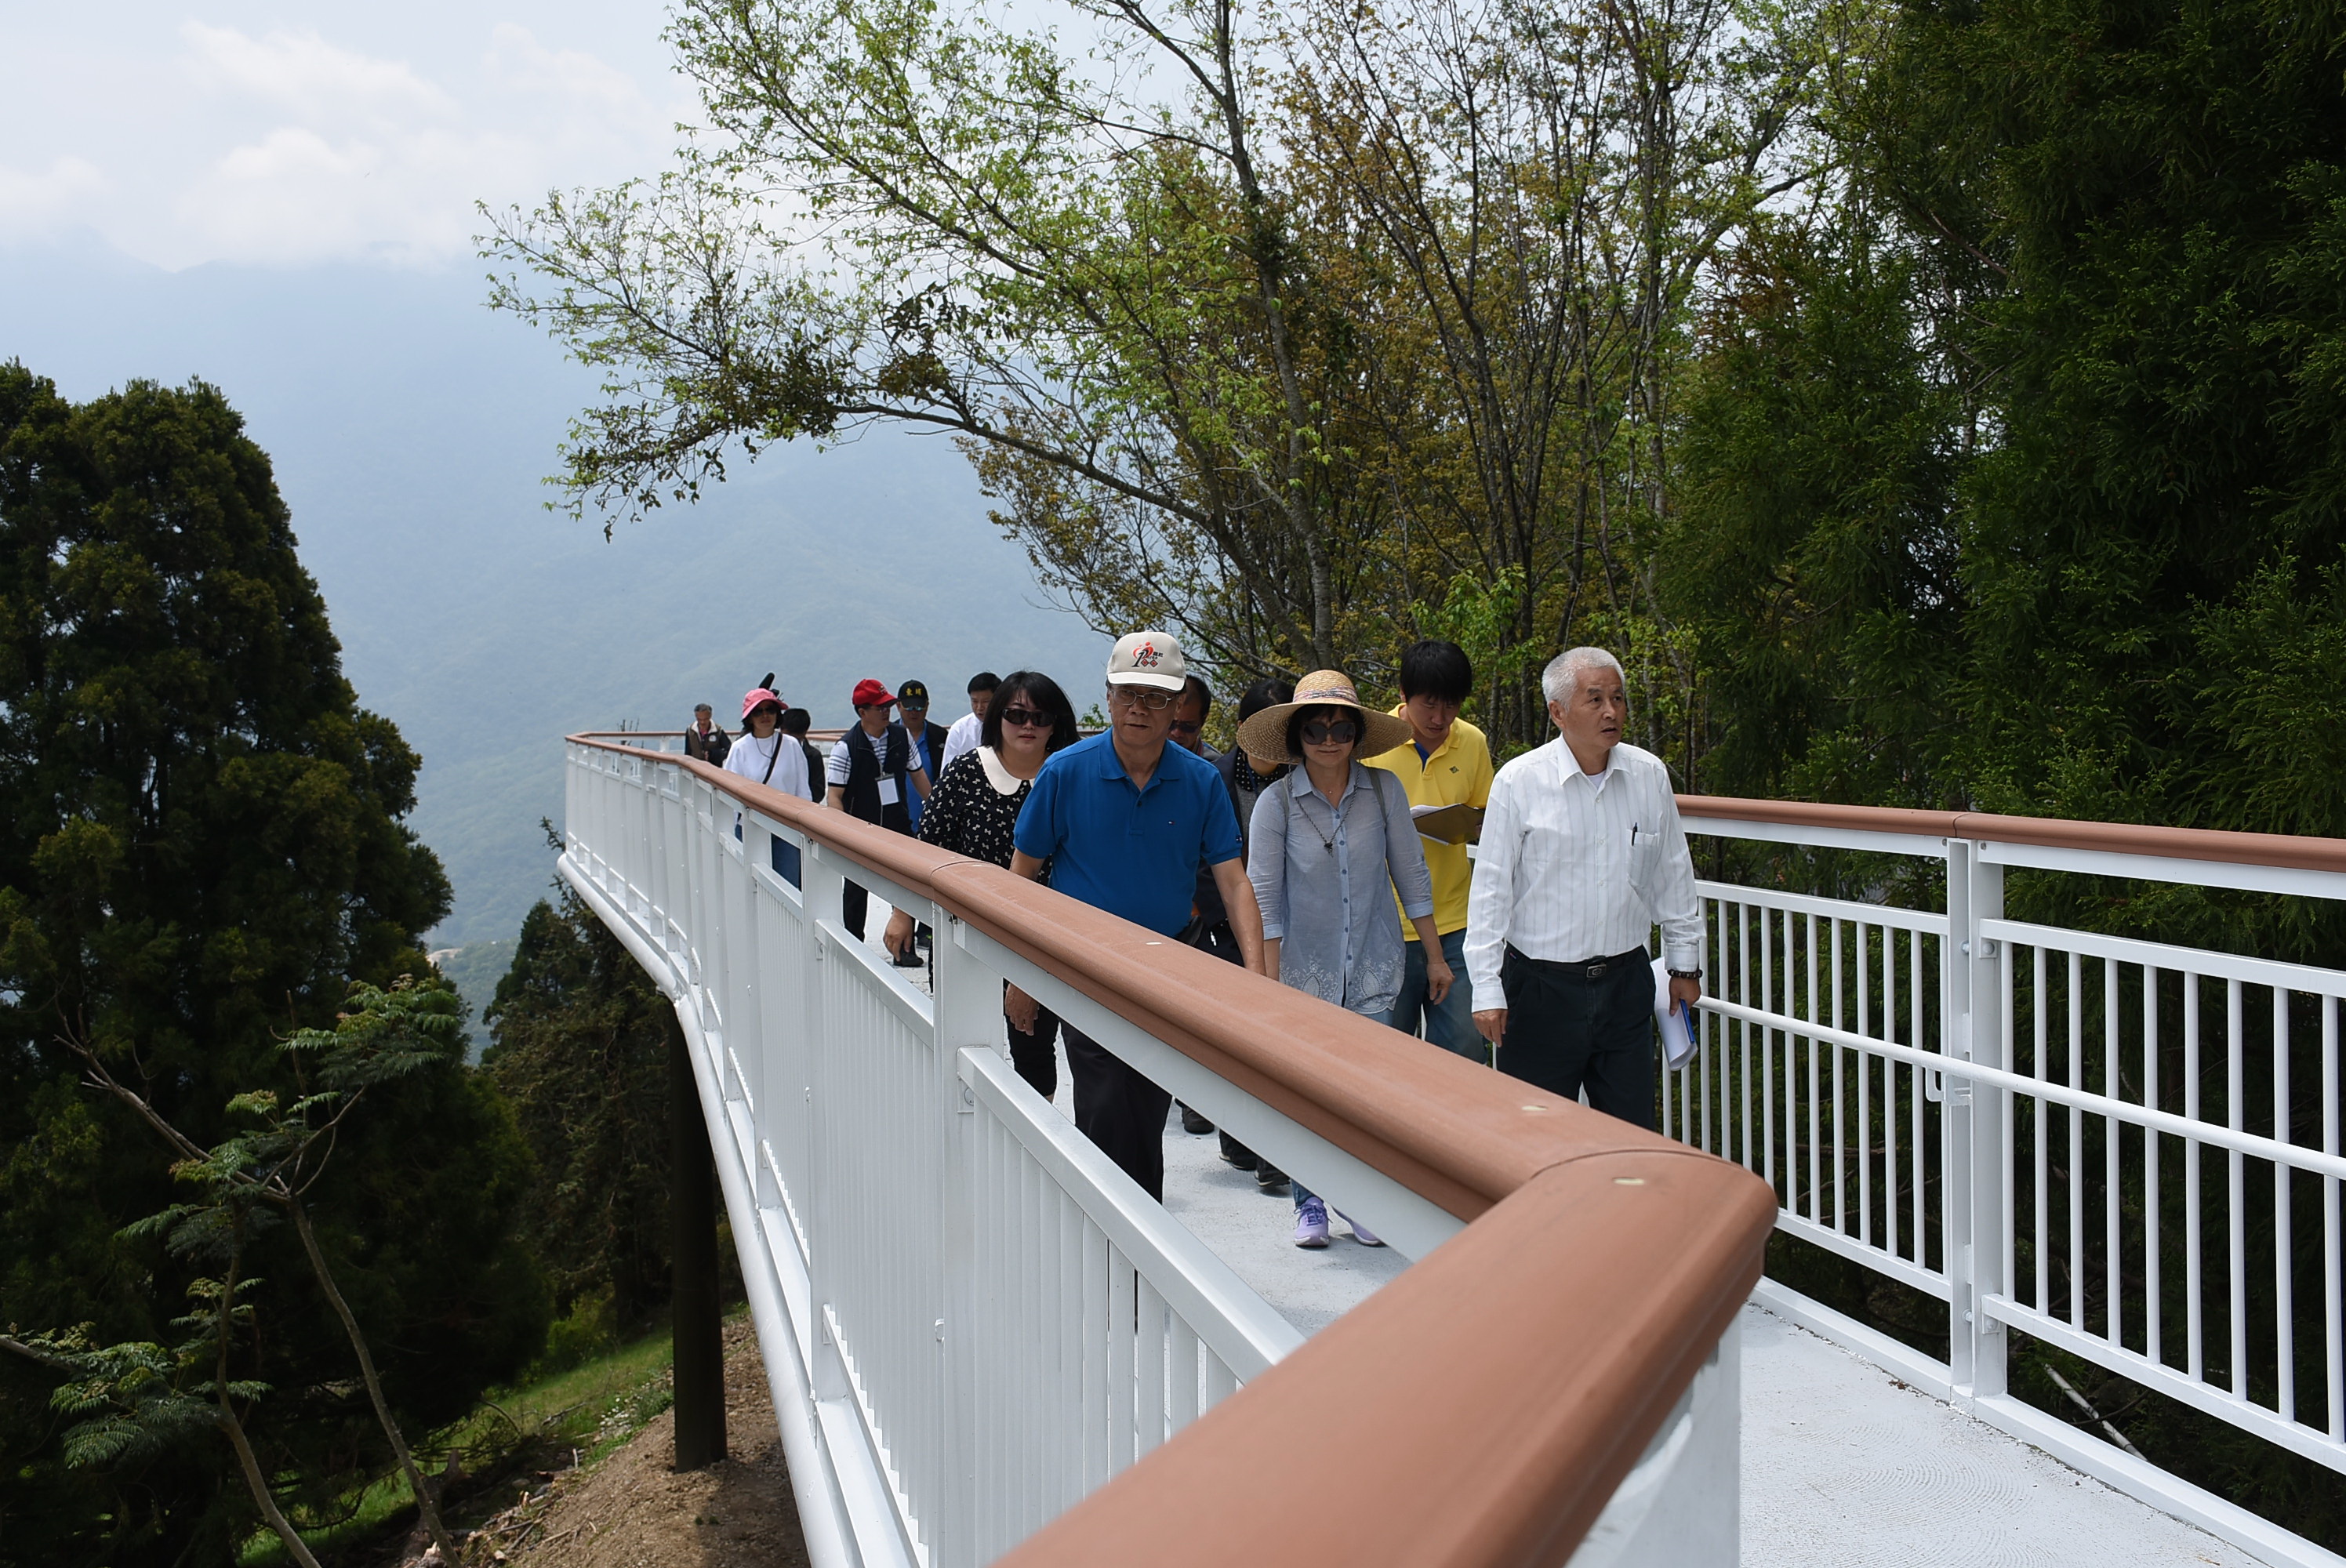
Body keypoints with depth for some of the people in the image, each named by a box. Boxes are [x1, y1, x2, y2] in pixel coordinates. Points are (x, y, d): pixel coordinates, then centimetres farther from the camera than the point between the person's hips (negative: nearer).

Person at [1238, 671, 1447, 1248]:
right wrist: (1270, 983, -8)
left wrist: (1434, 956, 8)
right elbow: (1264, 896, -5)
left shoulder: (1383, 789, -3)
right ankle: (1310, 1204, 23)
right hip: (1304, 970, -1)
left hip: (1374, 968, 1)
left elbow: (1411, 875, 6)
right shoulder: (1276, 802, -7)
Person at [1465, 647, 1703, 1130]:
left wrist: (1685, 963, 17)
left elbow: (1673, 877, 14)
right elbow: (1491, 889, -6)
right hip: (1541, 986, -3)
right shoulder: (1518, 781, -8)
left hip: (1626, 981, 3)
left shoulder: (1650, 776, 3)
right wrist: (1487, 987, -8)